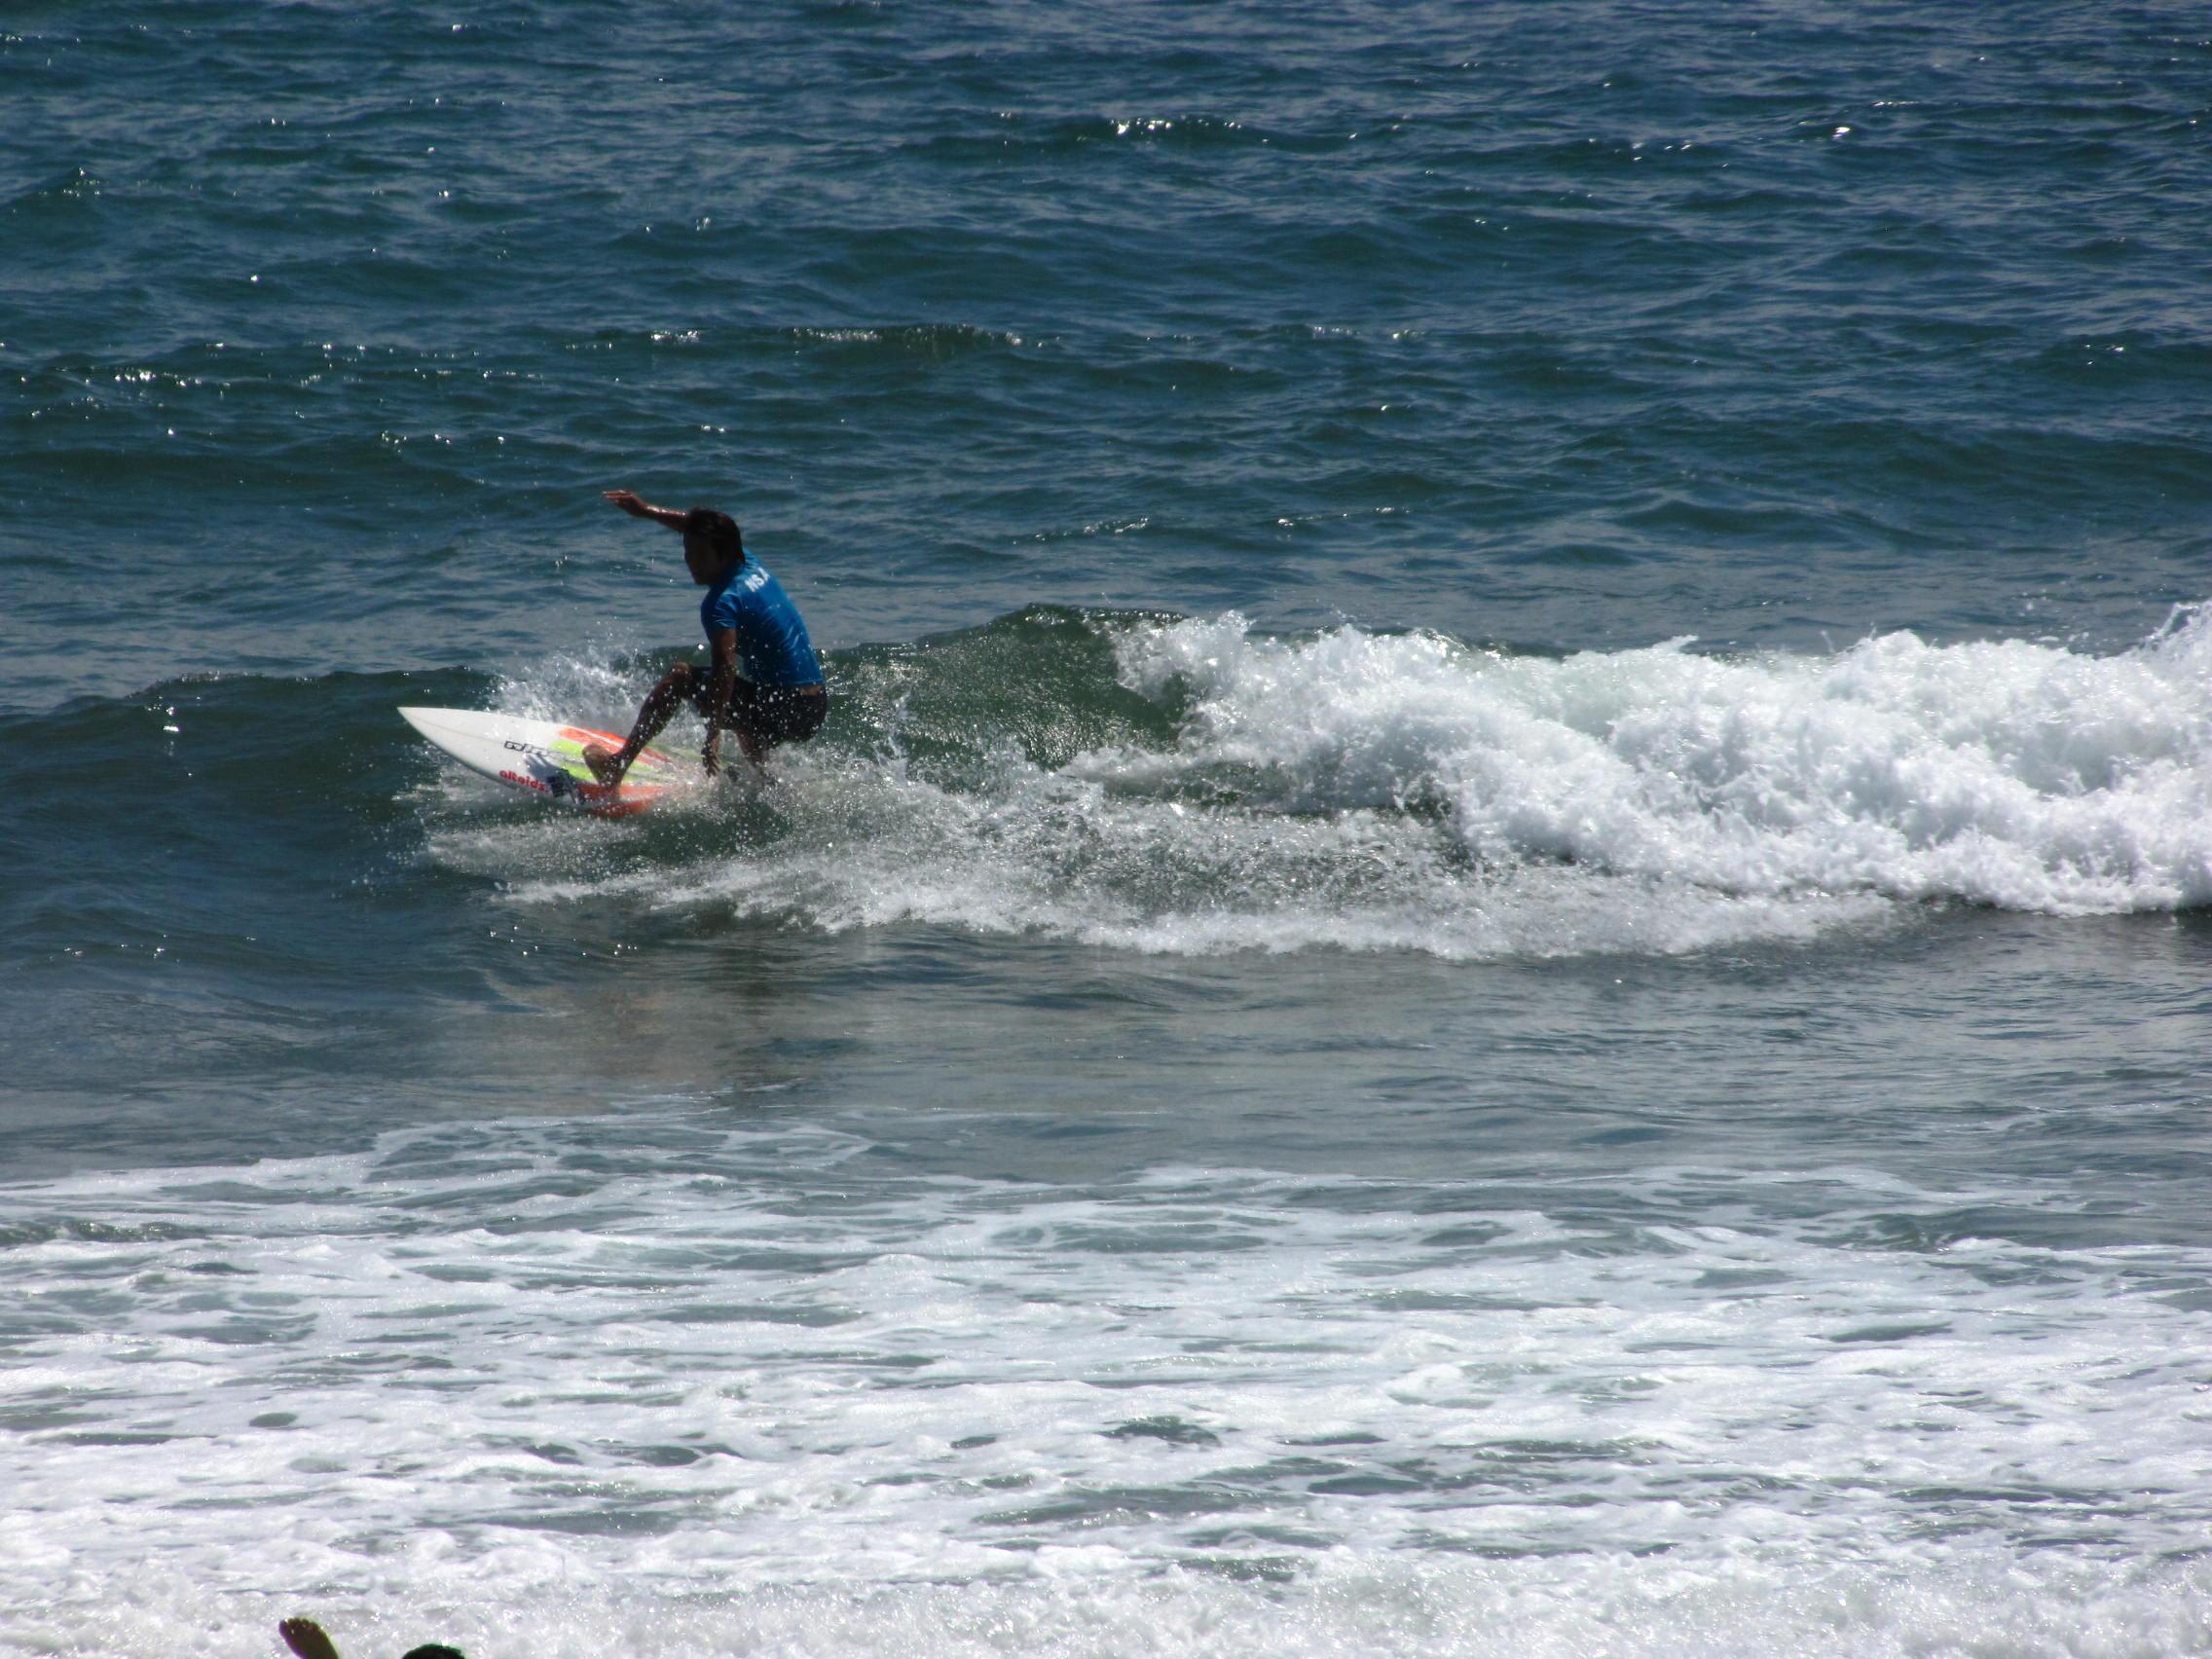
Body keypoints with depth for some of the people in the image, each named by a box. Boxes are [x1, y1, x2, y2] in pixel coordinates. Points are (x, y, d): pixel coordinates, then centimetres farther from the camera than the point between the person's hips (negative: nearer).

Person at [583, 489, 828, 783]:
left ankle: (618, 763, 0)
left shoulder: (723, 603, -17)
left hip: (784, 711, -9)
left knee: (679, 677, -2)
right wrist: (647, 511, 33)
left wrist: (712, 739, -34)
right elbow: (699, 527, 28)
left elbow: (725, 668, -30)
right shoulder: (750, 565, 9)